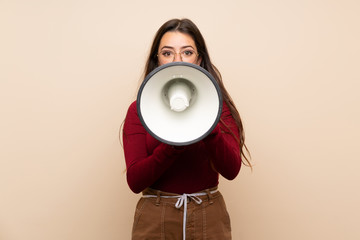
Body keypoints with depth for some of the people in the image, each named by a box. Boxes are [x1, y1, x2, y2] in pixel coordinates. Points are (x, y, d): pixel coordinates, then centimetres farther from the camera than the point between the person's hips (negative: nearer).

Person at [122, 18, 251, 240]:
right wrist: (172, 144, -26)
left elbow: (231, 170, -13)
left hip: (210, 219, 1)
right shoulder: (139, 110, -3)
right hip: (155, 219, -1)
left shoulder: (218, 105, -1)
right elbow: (135, 181, -12)